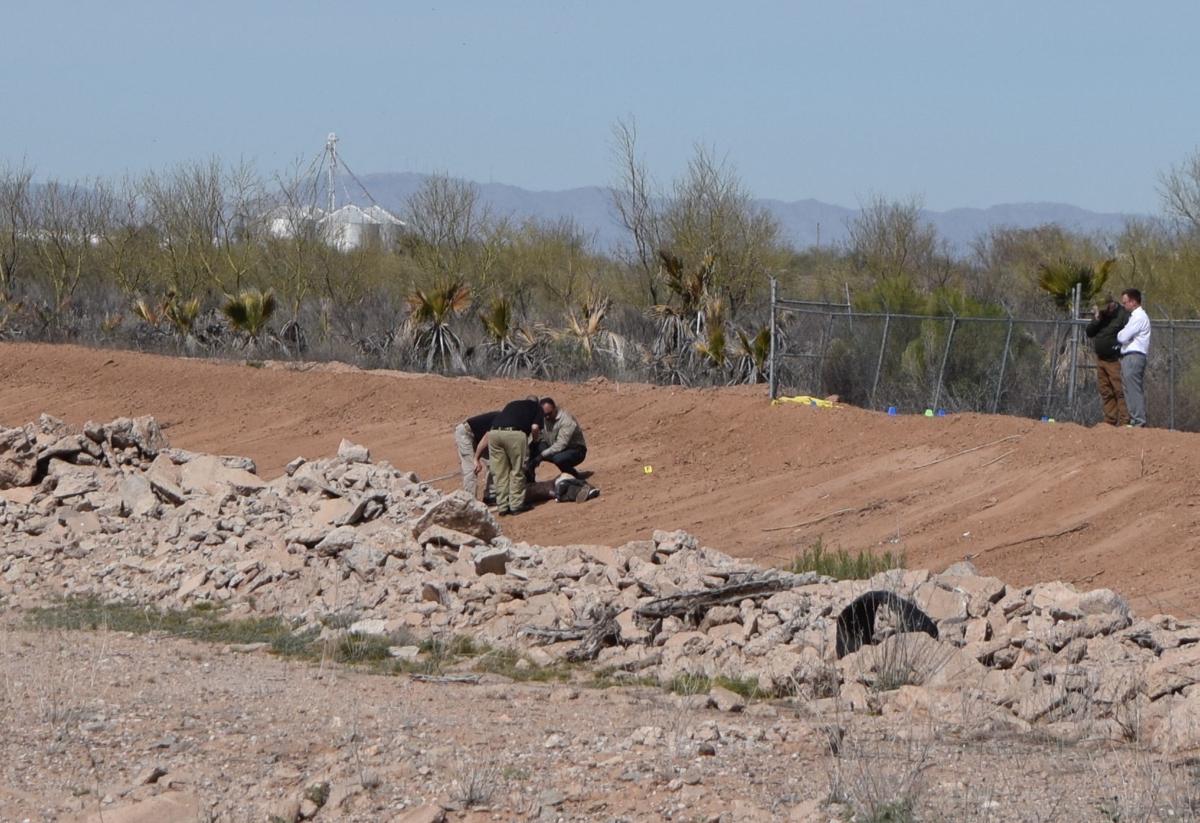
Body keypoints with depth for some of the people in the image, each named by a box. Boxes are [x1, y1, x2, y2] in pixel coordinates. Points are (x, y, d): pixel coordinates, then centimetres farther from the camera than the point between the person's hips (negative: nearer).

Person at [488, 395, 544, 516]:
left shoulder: (513, 404, 36)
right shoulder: (537, 407, 24)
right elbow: (535, 428, 7)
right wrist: (534, 442, 26)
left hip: (494, 432, 4)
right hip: (514, 433, -4)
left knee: (500, 472, 12)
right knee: (517, 470, 10)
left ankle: (502, 507, 14)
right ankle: (516, 505, 11)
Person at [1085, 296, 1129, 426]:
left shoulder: (1122, 315, -10)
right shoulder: (1100, 315, 12)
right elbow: (1088, 333, 8)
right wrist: (1096, 320, -7)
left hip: (1115, 360, -8)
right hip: (1101, 359, 8)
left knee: (1120, 391, -11)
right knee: (1105, 392, 9)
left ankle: (1124, 421, -13)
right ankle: (1110, 421, 14)